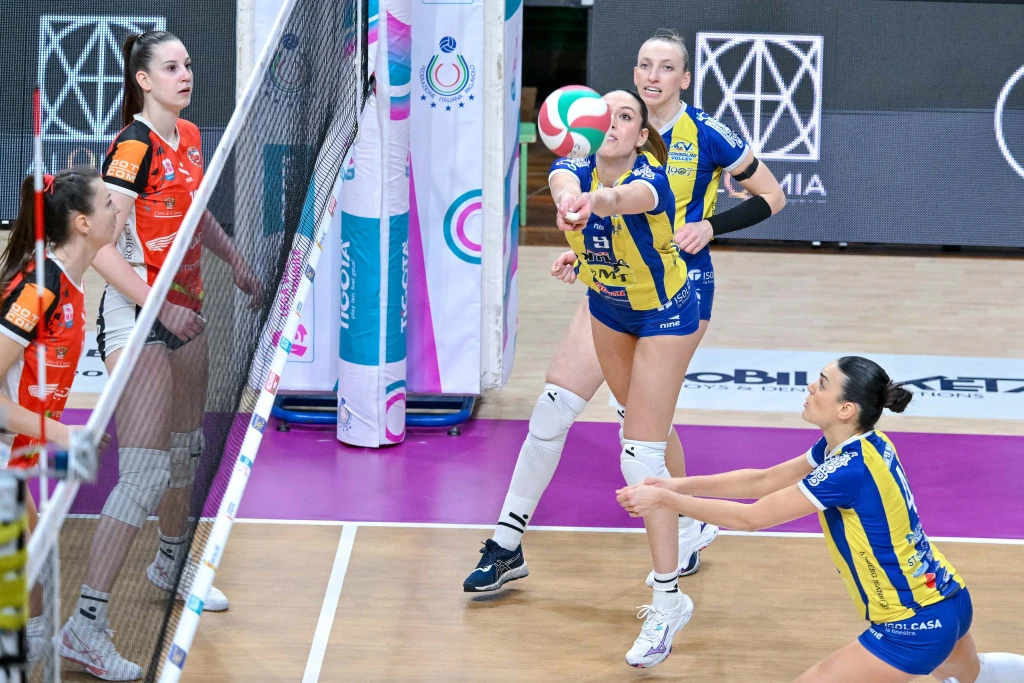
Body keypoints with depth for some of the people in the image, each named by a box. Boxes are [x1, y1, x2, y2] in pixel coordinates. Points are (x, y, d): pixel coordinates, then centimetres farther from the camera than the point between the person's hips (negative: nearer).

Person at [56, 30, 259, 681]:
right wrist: (160, 308, -25)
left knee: (187, 450, 22)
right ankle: (86, 626, -12)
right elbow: (101, 248, -23)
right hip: (139, 319, -9)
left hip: (186, 314, 9)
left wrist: (236, 260, 23)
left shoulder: (190, 137, 8)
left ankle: (173, 562, 46)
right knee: (145, 474, -13)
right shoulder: (135, 147, -18)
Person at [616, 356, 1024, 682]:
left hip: (912, 632, -10)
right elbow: (764, 481, 6)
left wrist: (667, 500, -13)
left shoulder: (849, 471, -27)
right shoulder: (865, 444, 0)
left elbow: (751, 517, -21)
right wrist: (679, 485, 0)